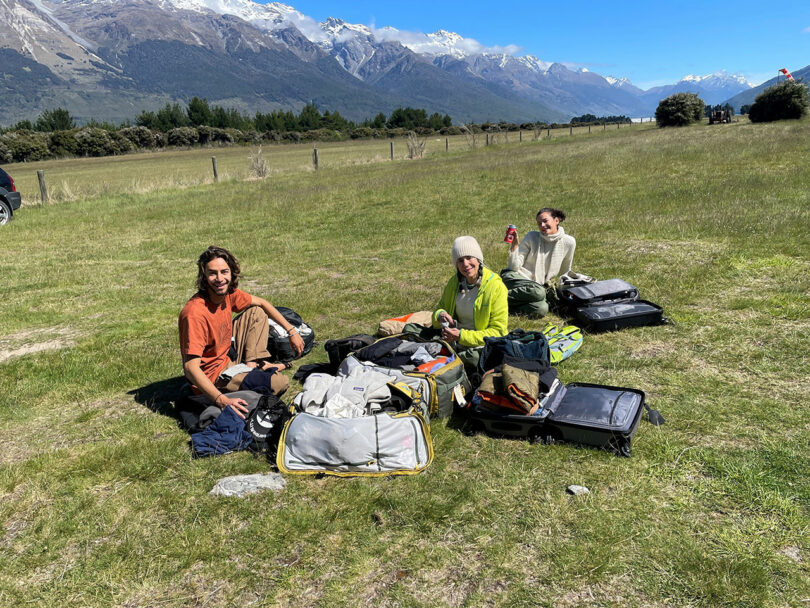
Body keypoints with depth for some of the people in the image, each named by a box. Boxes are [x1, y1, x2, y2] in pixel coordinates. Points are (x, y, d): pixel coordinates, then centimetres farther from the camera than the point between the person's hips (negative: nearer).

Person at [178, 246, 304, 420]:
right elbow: (191, 368, -35)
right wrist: (222, 400, -46)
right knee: (281, 383, -17)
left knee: (256, 312, 9)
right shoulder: (195, 313, -32)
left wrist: (292, 331, 6)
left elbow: (261, 303, 11)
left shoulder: (228, 293, -8)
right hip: (213, 375, -8)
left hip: (228, 357, 8)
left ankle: (253, 364, 3)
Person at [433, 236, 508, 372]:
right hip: (455, 343, 5)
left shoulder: (496, 287, -12)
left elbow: (497, 331, -11)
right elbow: (442, 307, 18)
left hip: (481, 348, -5)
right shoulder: (455, 281, 5)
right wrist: (440, 315, -9)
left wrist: (462, 335, -20)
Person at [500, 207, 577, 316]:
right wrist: (514, 245, -18)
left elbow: (564, 272, 16)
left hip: (540, 285, 3)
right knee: (538, 292, -36)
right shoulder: (532, 237, -2)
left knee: (542, 309, -31)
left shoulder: (569, 242, 1)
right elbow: (514, 267, -6)